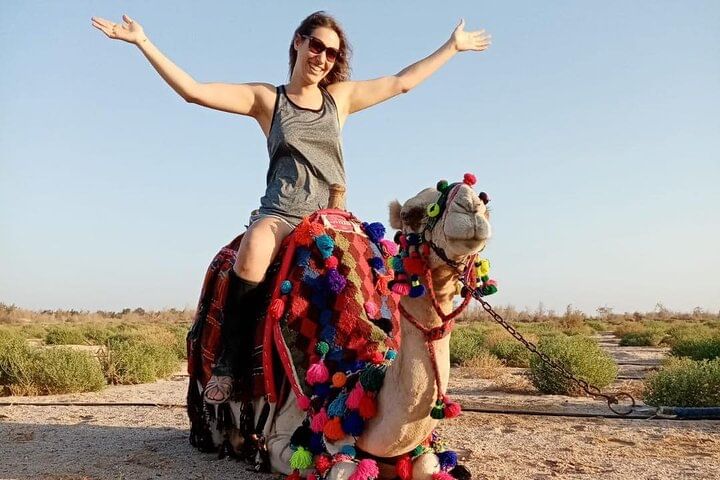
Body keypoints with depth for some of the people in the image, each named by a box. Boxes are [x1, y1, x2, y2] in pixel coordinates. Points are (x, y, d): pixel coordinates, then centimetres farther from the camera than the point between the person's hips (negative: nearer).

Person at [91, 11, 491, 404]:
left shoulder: (341, 97, 16)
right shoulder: (266, 99, 8)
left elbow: (401, 82, 23)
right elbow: (194, 90, 1)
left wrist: (453, 45, 28)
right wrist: (143, 42, -3)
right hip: (280, 212, -3)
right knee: (254, 248, -38)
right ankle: (227, 359, -26)